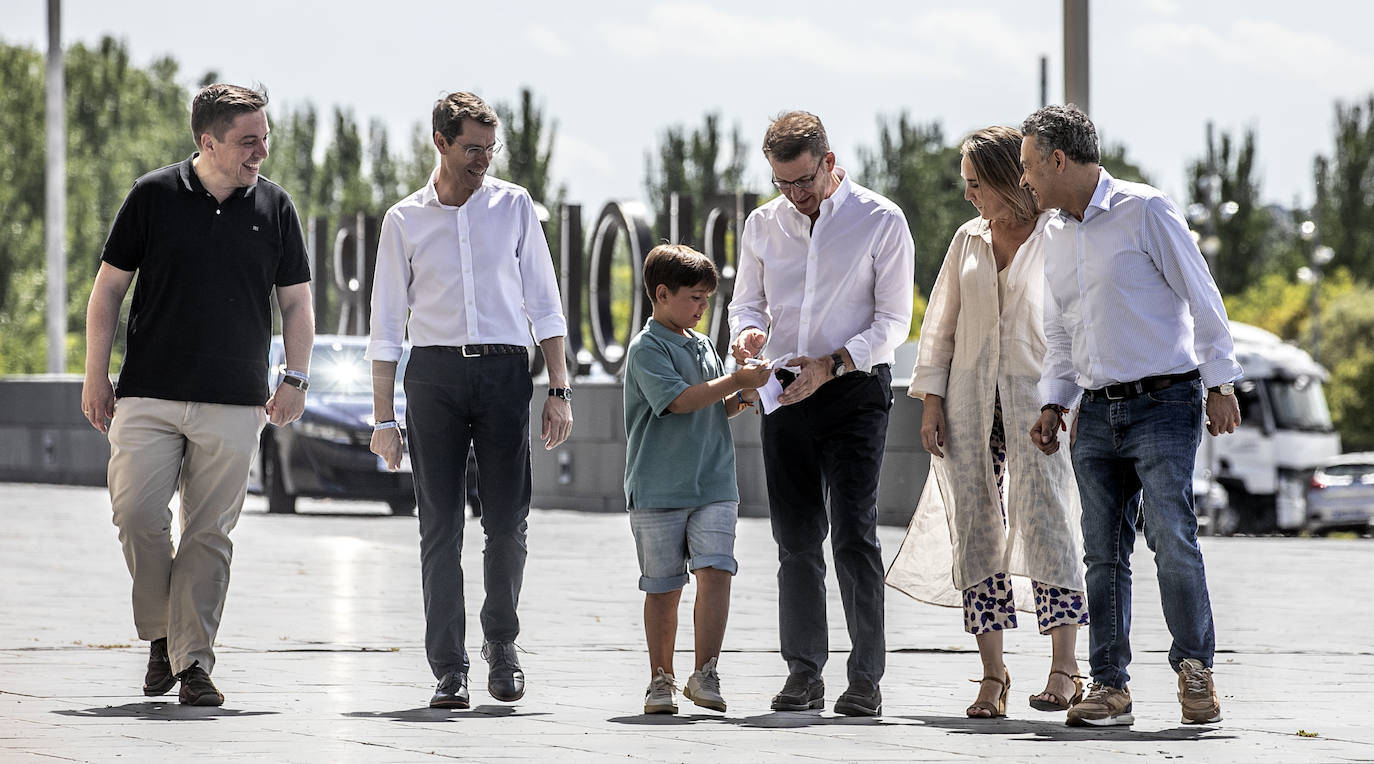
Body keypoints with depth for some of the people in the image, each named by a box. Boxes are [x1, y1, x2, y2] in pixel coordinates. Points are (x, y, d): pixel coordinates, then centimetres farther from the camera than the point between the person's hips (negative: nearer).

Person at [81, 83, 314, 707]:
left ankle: (193, 661, 3)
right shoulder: (153, 196, 1)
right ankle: (161, 635, 11)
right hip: (148, 397, -1)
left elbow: (295, 302, 12)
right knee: (136, 513, -9)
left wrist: (295, 378, 0)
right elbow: (109, 288, 6)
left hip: (234, 404, 1)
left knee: (210, 533, -1)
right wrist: (95, 375, 2)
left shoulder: (273, 207, 6)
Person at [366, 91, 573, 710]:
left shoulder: (514, 206, 9)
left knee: (507, 520, -3)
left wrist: (558, 388, 3)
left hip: (504, 368, 0)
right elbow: (386, 327, 9)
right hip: (434, 373, 0)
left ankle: (501, 642, 19)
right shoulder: (405, 220, 8)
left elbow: (543, 304, 11)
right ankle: (448, 669, -1)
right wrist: (383, 418, 4)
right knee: (441, 525, -3)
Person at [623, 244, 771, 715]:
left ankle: (705, 674, -9)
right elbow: (681, 399, -19)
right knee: (663, 587, 3)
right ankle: (661, 680, 13)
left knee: (715, 570, -11)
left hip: (714, 486, 5)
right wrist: (737, 381, -15)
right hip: (658, 490, -5)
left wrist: (742, 398, 4)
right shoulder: (647, 348, -7)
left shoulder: (703, 346, 16)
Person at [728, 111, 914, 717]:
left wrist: (831, 365, -16)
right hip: (785, 394, 4)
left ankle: (866, 678, -9)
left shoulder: (881, 222, -4)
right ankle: (804, 673, 12)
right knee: (796, 539, 5)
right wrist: (748, 331, -8)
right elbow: (747, 300, 16)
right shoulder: (763, 224, 9)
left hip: (854, 390, -4)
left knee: (854, 534, -11)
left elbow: (893, 320, -5)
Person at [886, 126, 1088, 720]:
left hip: (1035, 400, -4)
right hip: (970, 400, 4)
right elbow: (941, 324, 15)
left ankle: (1064, 668, -8)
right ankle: (992, 675, 3)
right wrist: (931, 399, 6)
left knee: (1045, 525, -12)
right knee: (976, 531, 0)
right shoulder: (969, 239, 13)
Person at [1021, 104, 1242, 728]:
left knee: (1171, 537, -15)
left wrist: (1220, 384, -8)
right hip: (1098, 413, 6)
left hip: (1164, 402, -6)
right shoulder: (1055, 235, 14)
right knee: (1103, 553, 2)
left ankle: (1195, 670, -4)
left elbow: (1201, 296, -6)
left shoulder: (1145, 211, -6)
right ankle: (1109, 687, 5)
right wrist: (1053, 404, 10)